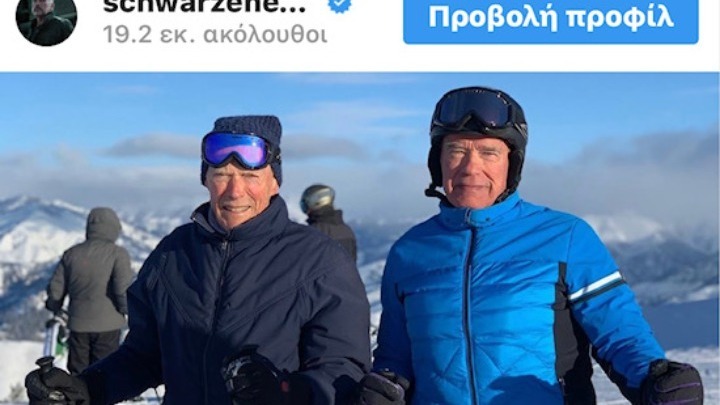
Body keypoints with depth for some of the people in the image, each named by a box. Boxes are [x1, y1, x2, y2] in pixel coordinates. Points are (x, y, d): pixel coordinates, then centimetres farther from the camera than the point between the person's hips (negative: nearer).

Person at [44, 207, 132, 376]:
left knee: (77, 373, 14)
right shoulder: (118, 253, -8)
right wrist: (126, 310, 1)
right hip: (107, 324, -3)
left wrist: (54, 308, 26)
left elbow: (56, 287, 8)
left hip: (78, 323, 4)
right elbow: (123, 287, -17)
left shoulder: (71, 254, 5)